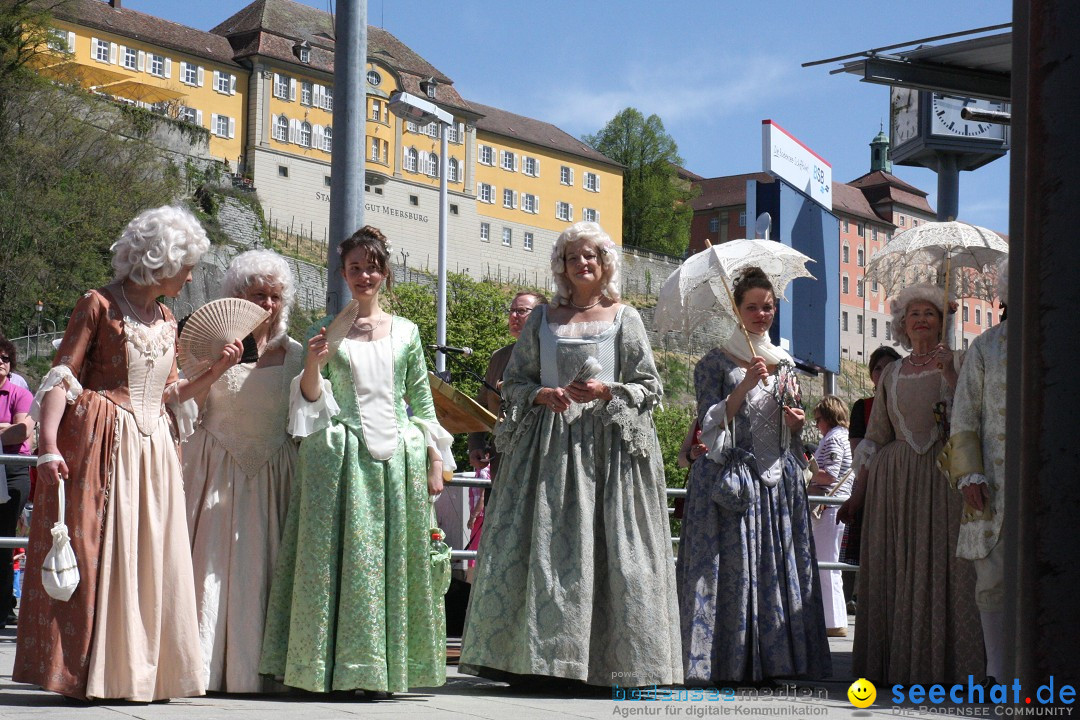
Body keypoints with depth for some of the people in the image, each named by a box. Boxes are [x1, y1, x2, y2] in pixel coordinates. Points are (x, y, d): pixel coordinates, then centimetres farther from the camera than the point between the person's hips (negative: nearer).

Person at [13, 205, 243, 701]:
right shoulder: (99, 305, -4)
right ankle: (81, 673, 0)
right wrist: (48, 444, -21)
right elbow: (61, 377, -10)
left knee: (152, 558, 6)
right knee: (92, 552, -6)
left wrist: (217, 371, 8)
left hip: (152, 449, 7)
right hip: (99, 444, -7)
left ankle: (139, 671, 13)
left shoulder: (166, 320, 17)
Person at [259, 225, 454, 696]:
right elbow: (311, 400, 5)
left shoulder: (406, 332, 10)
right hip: (341, 458, -1)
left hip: (396, 457, 1)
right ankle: (329, 667, -1)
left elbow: (423, 403, 10)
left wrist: (435, 462, 4)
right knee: (336, 558, -4)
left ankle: (380, 667, 5)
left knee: (391, 558, 0)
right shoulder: (327, 333, 7)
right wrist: (313, 363, -14)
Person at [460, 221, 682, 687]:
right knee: (543, 542, -5)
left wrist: (608, 391, -10)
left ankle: (611, 661, -3)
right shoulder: (543, 318, 15)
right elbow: (514, 381, 14)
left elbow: (650, 387, 7)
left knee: (610, 551, -7)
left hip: (607, 445, -2)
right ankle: (537, 656, -2)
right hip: (547, 445, 2)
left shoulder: (624, 318, 9)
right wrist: (540, 395, -6)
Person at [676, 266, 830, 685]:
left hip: (779, 479, 5)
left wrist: (797, 423, 0)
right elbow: (711, 423, -8)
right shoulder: (716, 363, 2)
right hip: (730, 476, -4)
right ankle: (727, 663, -4)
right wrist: (745, 385, -17)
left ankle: (772, 661, 7)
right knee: (731, 567, -8)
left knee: (776, 565, 2)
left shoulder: (785, 364, 16)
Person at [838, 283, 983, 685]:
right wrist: (857, 493, 10)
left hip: (944, 478, -3)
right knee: (893, 570, 0)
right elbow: (876, 437, 14)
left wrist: (950, 377, -14)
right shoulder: (892, 375, 14)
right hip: (894, 481, 3)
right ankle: (896, 665, 4)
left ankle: (940, 665, -2)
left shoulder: (957, 364, 7)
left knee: (942, 566, -6)